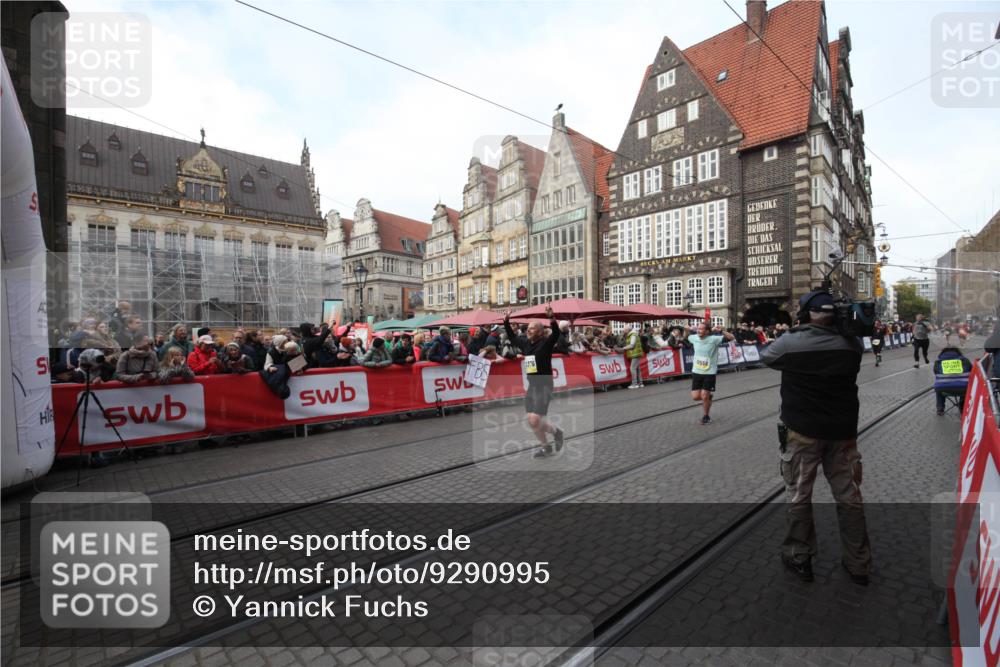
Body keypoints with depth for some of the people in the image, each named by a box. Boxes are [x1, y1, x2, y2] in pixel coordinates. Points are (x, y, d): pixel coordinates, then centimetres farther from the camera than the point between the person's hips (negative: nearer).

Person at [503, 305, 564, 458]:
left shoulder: (546, 343, -9)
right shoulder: (525, 342, 9)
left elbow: (556, 334, -26)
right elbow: (512, 337, 24)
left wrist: (551, 317, -38)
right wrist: (506, 321, 21)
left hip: (544, 386, -7)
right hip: (531, 386, 7)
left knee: (535, 420, -14)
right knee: (532, 421, 9)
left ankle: (556, 431, 15)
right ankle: (546, 446, 28)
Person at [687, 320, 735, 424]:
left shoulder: (713, 339, -16)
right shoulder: (694, 338, -3)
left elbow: (732, 337, -16)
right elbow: (686, 337, 21)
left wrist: (721, 331, -28)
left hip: (710, 373, -4)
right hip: (696, 372, 4)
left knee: (704, 396, -4)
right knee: (695, 396, 3)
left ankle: (706, 416, 22)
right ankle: (708, 396, 37)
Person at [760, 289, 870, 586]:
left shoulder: (790, 342, -15)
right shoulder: (852, 343, -4)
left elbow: (765, 356, 4)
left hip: (802, 431, -3)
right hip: (842, 430, 4)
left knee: (799, 496, 11)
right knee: (849, 495, 16)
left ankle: (799, 557, 23)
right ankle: (858, 563, 30)